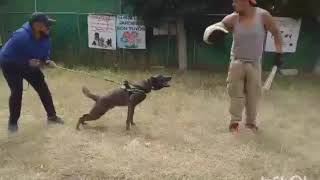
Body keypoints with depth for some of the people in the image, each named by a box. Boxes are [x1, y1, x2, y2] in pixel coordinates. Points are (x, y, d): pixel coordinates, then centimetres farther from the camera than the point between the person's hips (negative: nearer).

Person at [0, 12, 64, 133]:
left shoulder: (45, 37, -16)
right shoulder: (20, 36, -37)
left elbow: (44, 53, 2)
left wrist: (47, 61, -20)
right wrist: (27, 62, -37)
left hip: (31, 66, 6)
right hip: (11, 66, -6)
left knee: (43, 89, 3)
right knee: (17, 92, -12)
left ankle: (52, 116, 18)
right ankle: (13, 122, 9)